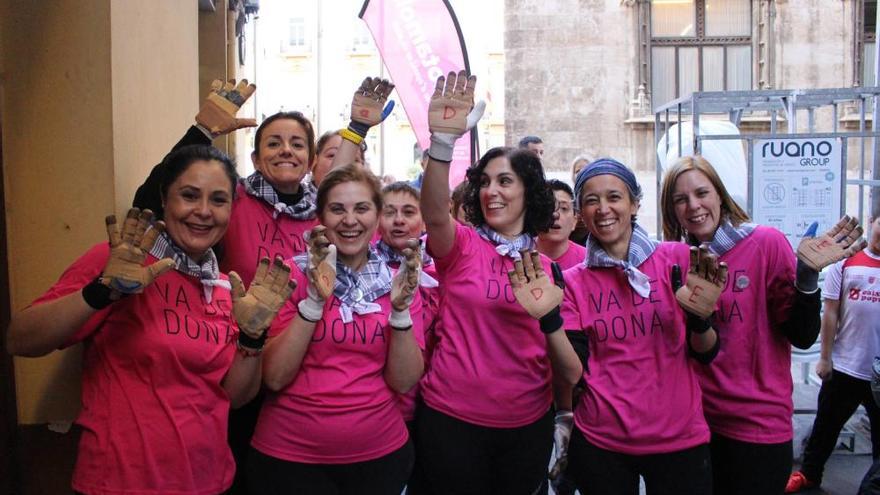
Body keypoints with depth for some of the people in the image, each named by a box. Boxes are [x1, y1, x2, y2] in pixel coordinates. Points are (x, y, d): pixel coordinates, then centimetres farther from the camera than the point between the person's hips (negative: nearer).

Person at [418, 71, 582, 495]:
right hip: (451, 419, -3)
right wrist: (443, 141, -42)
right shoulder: (461, 246, -5)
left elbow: (566, 364, 12)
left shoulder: (548, 265, 4)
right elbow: (434, 213, -30)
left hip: (527, 425, 3)